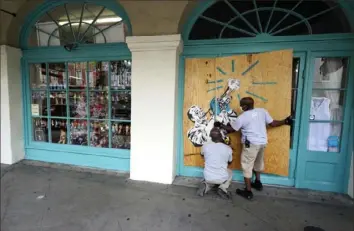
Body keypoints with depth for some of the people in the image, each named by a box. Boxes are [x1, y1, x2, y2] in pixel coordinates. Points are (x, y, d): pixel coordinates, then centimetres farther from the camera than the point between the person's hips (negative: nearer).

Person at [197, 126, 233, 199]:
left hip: (208, 177, 2)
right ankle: (223, 188, 8)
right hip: (222, 178, -1)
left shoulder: (205, 146, -8)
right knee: (230, 172, 32)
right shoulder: (228, 148, -9)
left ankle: (206, 186, 4)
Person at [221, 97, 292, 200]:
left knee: (247, 166, 3)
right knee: (258, 163, 27)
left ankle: (248, 192, 10)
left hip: (251, 144, -7)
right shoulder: (262, 111, 0)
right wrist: (285, 121, 20)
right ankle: (258, 183, 44)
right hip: (262, 142, 7)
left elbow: (231, 129, -3)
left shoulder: (242, 117, -13)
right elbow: (273, 123, 4)